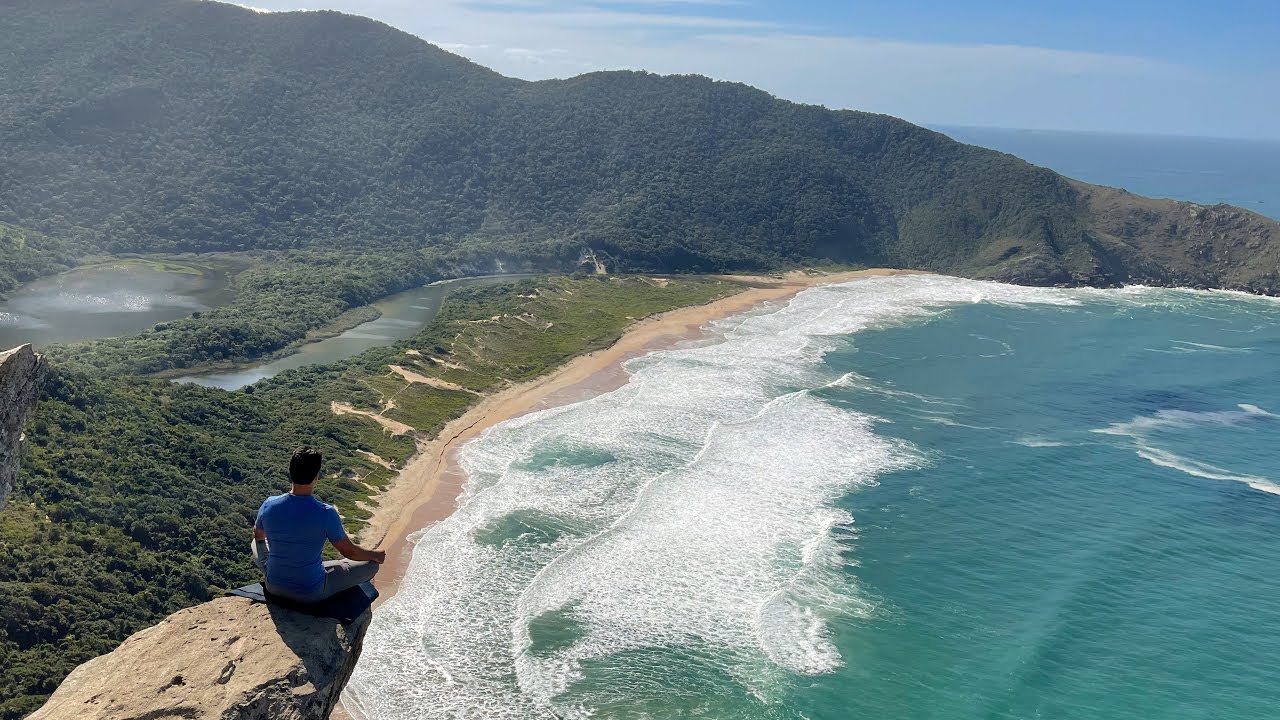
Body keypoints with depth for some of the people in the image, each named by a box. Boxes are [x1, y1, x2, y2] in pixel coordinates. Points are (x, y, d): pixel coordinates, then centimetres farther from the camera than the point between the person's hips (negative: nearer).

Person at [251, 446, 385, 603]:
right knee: (371, 564, 11)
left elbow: (258, 535, 10)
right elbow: (350, 552, -12)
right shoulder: (326, 514, -25)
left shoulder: (269, 505, -14)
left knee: (258, 543, 32)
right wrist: (375, 555, 9)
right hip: (312, 593, -4)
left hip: (274, 587, 4)